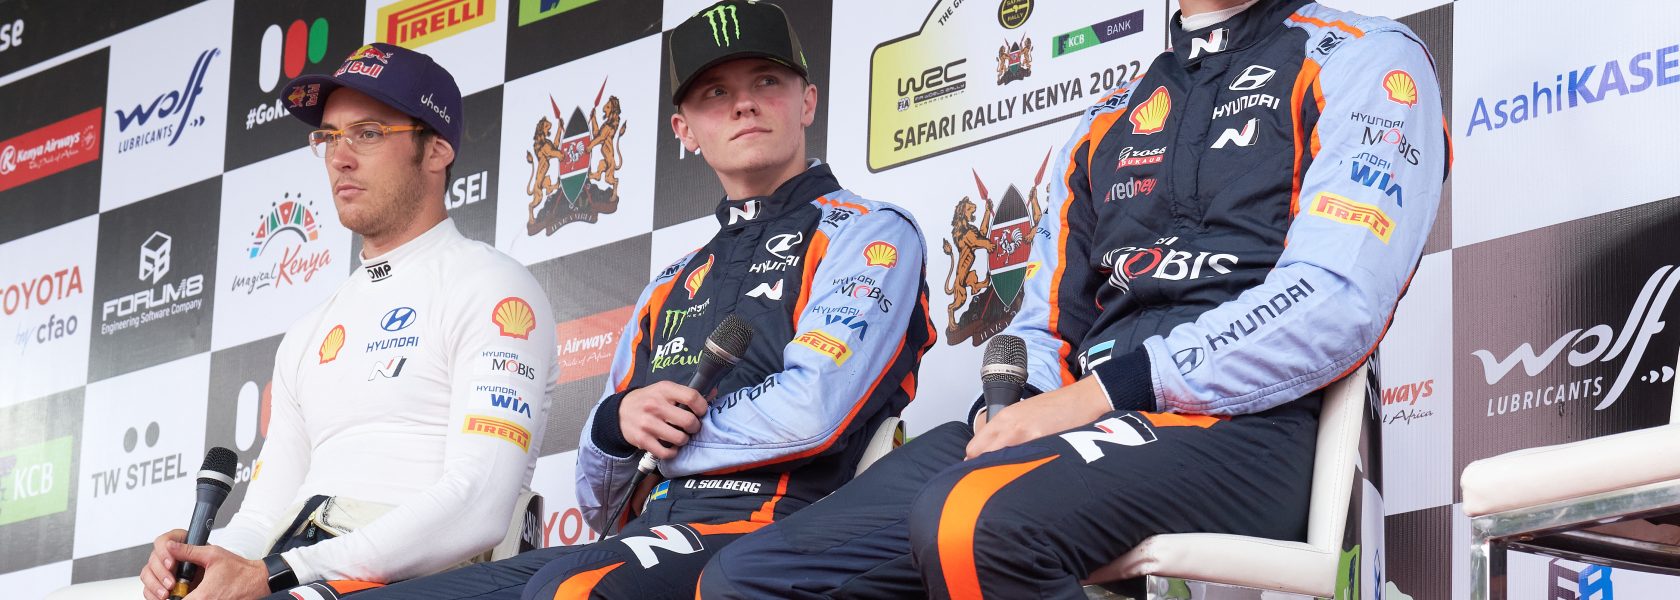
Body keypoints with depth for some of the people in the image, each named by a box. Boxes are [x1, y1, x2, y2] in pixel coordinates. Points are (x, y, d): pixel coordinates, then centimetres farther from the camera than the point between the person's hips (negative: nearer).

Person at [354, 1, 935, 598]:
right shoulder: (669, 291, 28)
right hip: (646, 540, 7)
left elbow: (812, 414, -12)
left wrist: (660, 436, 4)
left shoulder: (871, 235, 7)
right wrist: (618, 423, 3)